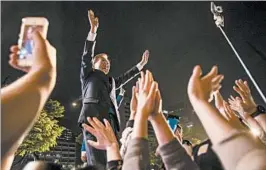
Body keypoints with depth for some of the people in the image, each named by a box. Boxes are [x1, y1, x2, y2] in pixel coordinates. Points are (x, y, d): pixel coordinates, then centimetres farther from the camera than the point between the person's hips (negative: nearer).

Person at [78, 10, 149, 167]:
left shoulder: (111, 81, 33)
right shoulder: (88, 75, 19)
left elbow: (125, 77, 42)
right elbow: (87, 54, 8)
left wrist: (141, 64, 47)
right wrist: (93, 30, -1)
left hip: (111, 122, 5)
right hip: (93, 120, -5)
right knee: (98, 164, -17)